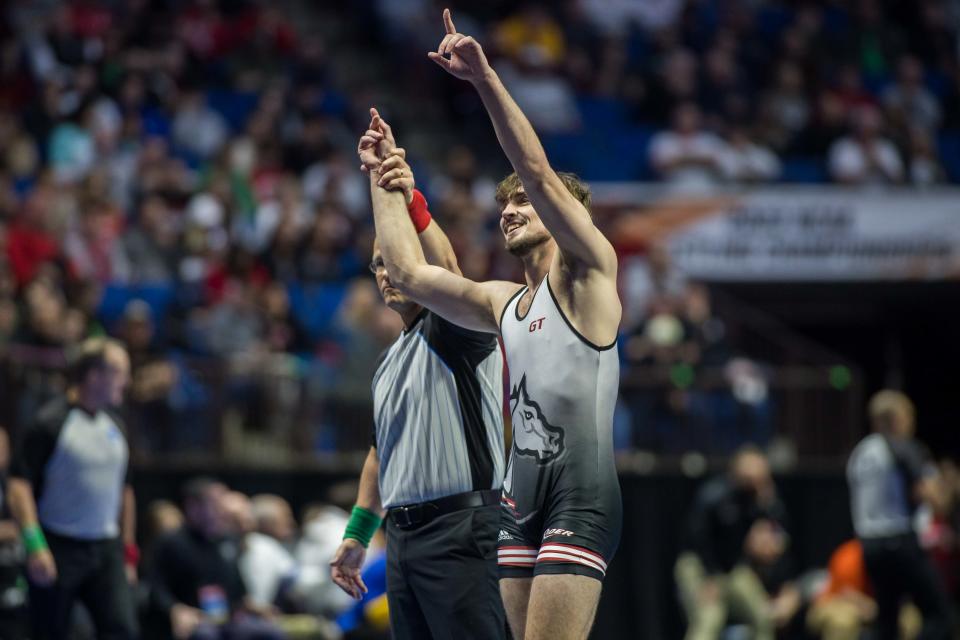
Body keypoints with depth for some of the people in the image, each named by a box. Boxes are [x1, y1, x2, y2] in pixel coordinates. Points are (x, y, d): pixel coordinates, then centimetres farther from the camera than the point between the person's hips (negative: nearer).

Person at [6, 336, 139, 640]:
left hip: (106, 551, 5)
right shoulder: (50, 422, -9)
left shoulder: (115, 425, 12)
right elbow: (18, 484, -13)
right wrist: (34, 543, -20)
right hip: (58, 551, -5)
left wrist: (128, 547, 21)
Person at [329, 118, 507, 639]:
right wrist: (357, 535, 26)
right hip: (403, 534, 9)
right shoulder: (390, 360, 23)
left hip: (458, 530, -9)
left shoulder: (457, 329, -3)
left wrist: (409, 199, -39)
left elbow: (445, 270, -25)